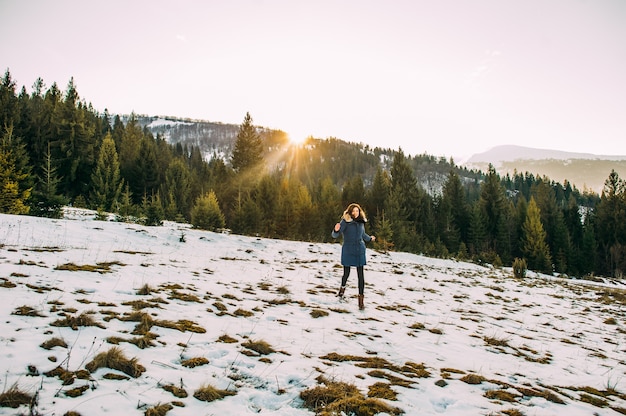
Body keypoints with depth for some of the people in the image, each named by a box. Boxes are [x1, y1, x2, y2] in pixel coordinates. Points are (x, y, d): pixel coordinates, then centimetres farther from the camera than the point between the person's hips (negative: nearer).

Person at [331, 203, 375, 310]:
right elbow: (335, 235, -17)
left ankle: (361, 299, 2)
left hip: (360, 251, 3)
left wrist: (370, 238, 41)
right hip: (348, 251, -3)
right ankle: (342, 288, 40)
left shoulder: (361, 222, 5)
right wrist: (336, 230, -39)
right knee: (346, 273, 7)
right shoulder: (345, 221, -9)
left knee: (361, 275, -3)